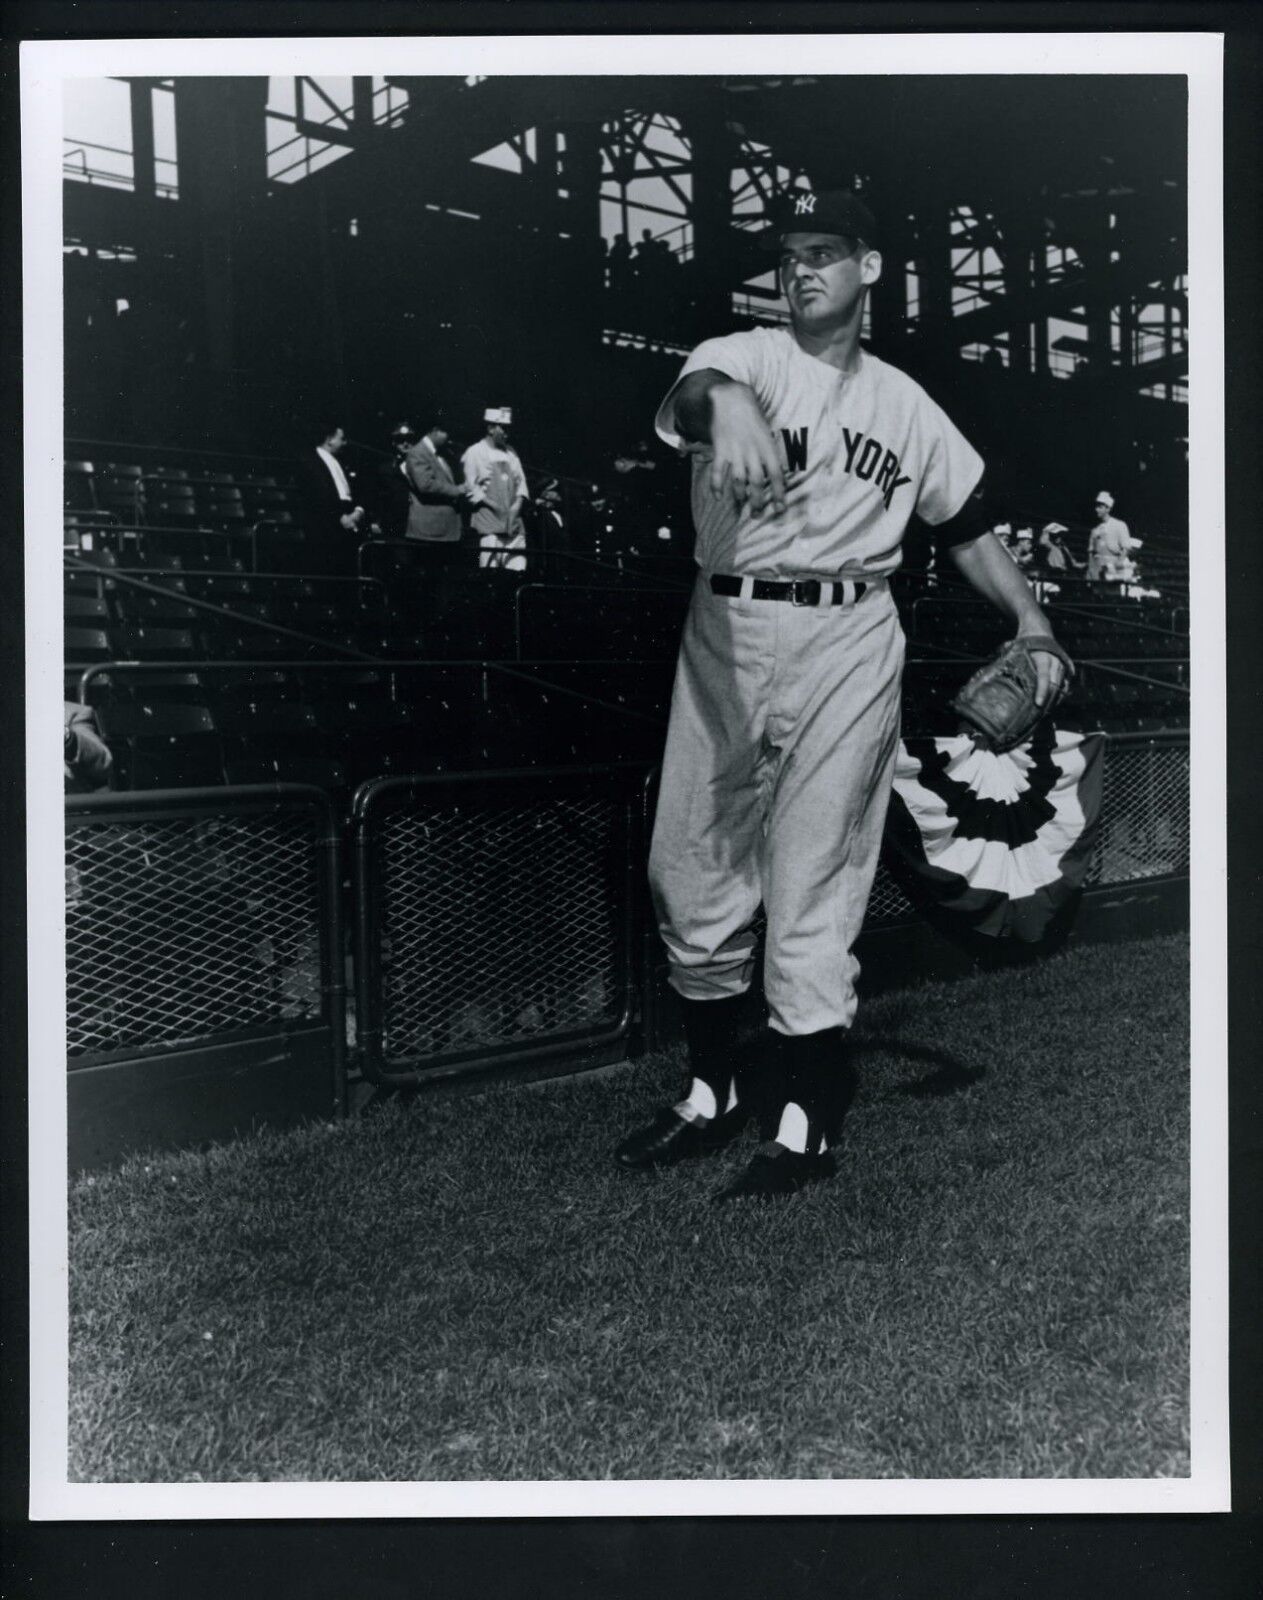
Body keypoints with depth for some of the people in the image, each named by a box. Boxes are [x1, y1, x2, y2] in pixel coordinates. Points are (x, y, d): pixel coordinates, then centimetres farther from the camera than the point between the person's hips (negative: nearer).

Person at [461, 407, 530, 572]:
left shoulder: (511, 452, 16)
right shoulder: (475, 453, 0)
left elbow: (520, 480, 18)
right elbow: (470, 487, -4)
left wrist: (518, 502, -1)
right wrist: (493, 505, -12)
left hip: (513, 520, 5)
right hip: (489, 523, -5)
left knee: (518, 569, -3)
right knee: (490, 571, -10)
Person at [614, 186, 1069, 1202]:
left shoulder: (906, 404, 13)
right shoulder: (747, 356, 5)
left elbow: (965, 522, 19)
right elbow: (696, 387, -20)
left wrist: (1028, 613, 2)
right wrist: (727, 404, -45)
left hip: (848, 643, -1)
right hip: (726, 632, 1)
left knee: (816, 874, -2)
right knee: (692, 867, 5)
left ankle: (807, 1117, 6)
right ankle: (716, 1090, 22)